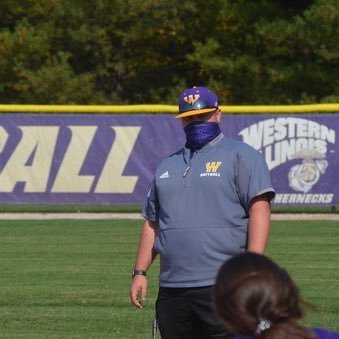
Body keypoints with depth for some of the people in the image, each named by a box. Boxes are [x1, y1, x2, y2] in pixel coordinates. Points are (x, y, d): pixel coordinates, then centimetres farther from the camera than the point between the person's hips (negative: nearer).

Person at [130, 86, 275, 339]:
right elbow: (152, 223, 25)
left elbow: (259, 207, -8)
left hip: (223, 289, -7)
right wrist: (140, 272, 15)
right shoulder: (168, 166, 22)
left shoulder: (240, 155, 2)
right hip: (171, 290, 7)